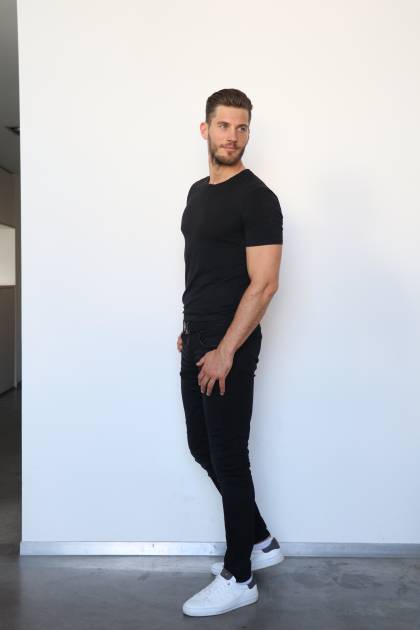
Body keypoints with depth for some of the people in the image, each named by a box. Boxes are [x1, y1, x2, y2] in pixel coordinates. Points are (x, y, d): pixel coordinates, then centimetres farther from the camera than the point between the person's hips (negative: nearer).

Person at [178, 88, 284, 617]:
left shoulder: (257, 198, -13)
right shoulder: (198, 191, 15)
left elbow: (263, 283, -19)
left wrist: (225, 351, -21)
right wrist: (190, 328, 18)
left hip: (228, 347, -9)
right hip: (196, 342, 9)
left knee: (228, 459, -1)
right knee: (203, 449, 15)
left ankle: (238, 578, 15)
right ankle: (260, 542, 32)